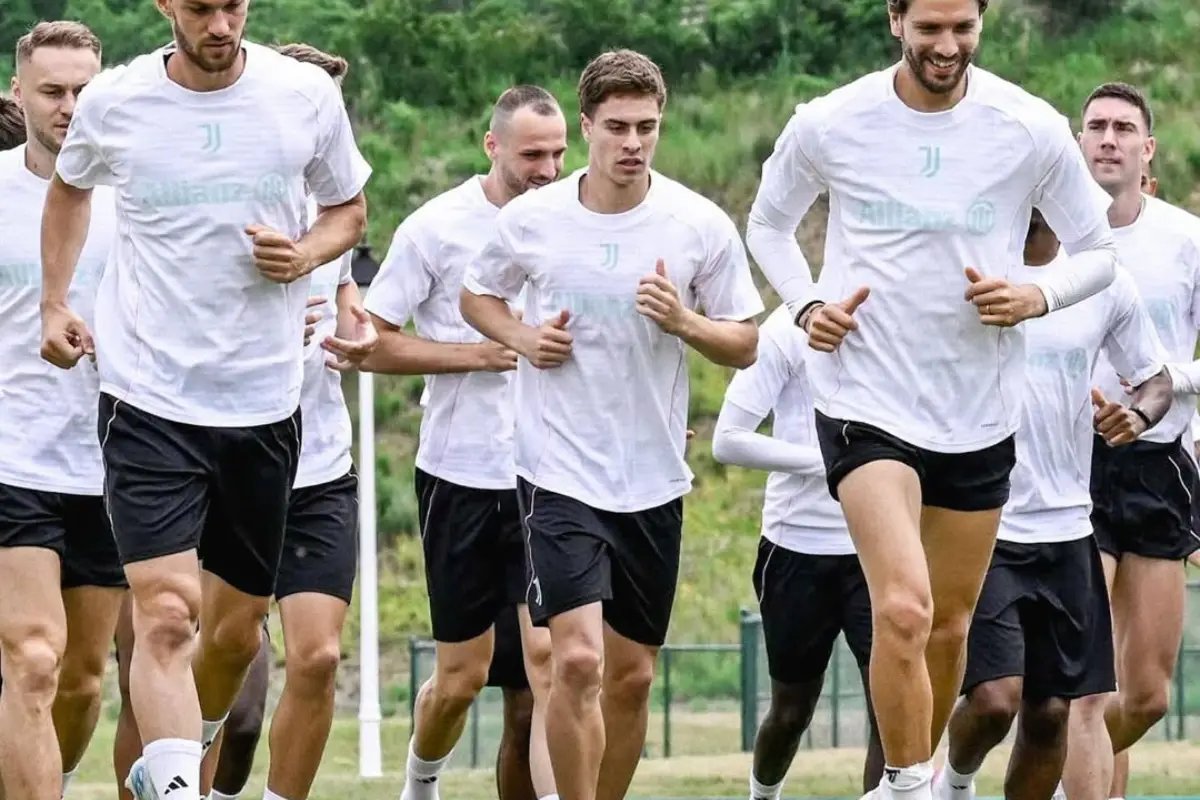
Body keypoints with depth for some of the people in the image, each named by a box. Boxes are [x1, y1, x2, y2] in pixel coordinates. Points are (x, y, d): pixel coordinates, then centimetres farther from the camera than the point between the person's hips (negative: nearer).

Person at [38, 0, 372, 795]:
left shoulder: (309, 95, -3)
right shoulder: (113, 103, -3)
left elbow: (350, 208, 13)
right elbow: (70, 187, 20)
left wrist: (305, 254, -8)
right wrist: (56, 302, 13)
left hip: (264, 400, 2)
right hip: (148, 396, -2)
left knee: (237, 628, 13)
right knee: (166, 612, -18)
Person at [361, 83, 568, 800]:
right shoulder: (436, 228, -6)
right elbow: (372, 343, -6)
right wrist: (481, 353, -14)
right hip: (461, 473, -2)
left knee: (550, 658, -13)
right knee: (462, 675, 8)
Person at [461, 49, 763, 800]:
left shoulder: (702, 226, -4)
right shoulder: (530, 219, -4)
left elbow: (744, 345, 2)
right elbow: (478, 294, 15)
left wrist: (683, 322, -18)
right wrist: (523, 339, -6)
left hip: (654, 479, 2)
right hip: (560, 474, -2)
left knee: (631, 676, 10)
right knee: (578, 660, -17)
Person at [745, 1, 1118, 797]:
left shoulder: (1032, 131, -5)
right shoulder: (829, 126, -6)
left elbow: (1099, 250, 5)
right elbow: (769, 224, 12)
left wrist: (1037, 297, -14)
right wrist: (807, 305, -5)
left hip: (981, 415, 3)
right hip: (867, 398, -3)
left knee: (949, 626, 13)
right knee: (903, 609, -21)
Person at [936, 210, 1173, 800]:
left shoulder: (1105, 282, 5)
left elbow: (1156, 379, 16)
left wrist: (1137, 416, -5)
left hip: (1066, 530, 4)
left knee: (1050, 713, 7)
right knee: (994, 696, -16)